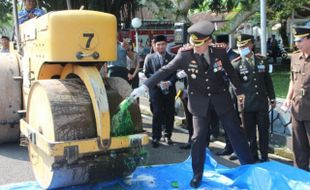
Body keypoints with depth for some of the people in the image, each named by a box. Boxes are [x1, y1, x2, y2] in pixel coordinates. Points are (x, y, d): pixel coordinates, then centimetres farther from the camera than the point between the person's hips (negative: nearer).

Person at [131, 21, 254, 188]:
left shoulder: (220, 52, -11)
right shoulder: (185, 55, -15)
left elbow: (231, 72, 4)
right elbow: (165, 71, -18)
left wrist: (239, 91, 14)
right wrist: (144, 86, -25)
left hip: (221, 97, 1)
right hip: (200, 101, -1)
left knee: (236, 131, 9)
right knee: (199, 137, 1)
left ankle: (249, 165, 27)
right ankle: (197, 174, 19)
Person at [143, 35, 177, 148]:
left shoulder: (172, 58, 7)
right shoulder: (150, 58, 6)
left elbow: (176, 73, 3)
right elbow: (146, 73, 4)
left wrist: (169, 82, -14)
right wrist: (157, 82, -9)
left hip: (169, 89, 2)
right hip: (156, 89, -1)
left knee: (169, 114, 5)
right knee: (157, 114, -8)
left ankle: (168, 135, 22)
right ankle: (155, 138, 1)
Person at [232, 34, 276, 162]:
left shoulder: (262, 60, 6)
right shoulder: (236, 64, -4)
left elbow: (268, 80, 11)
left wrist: (272, 98, 11)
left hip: (262, 102, 2)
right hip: (246, 104, -2)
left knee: (264, 130, 9)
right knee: (250, 132, 7)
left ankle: (264, 157, 22)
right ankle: (253, 157, 22)